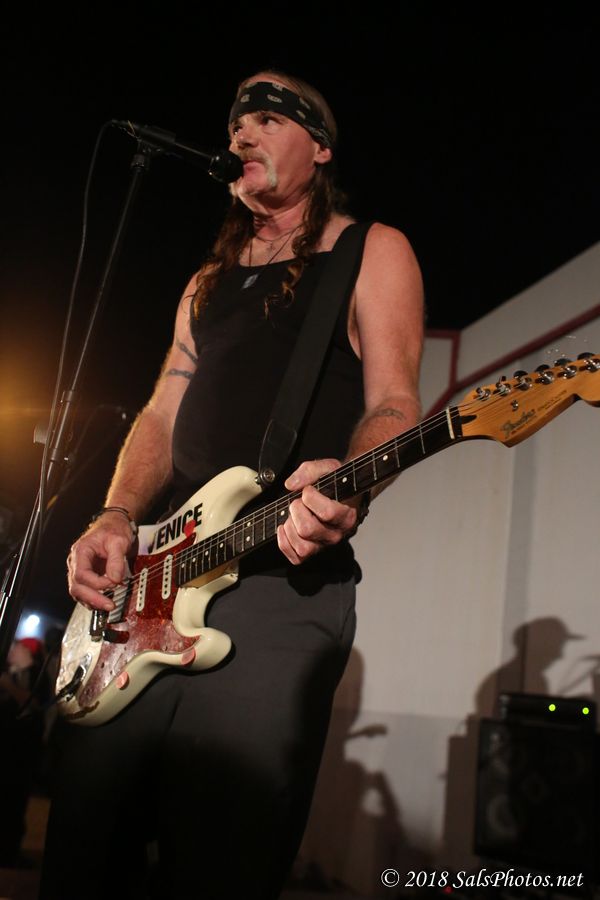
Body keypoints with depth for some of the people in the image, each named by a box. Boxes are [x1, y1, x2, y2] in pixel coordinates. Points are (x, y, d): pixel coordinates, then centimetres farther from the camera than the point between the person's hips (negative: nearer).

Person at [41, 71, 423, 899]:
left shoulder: (370, 252, 8)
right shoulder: (210, 283, 26)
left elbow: (393, 403, -3)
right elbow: (163, 417, 21)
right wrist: (117, 519, 2)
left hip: (288, 581, -6)